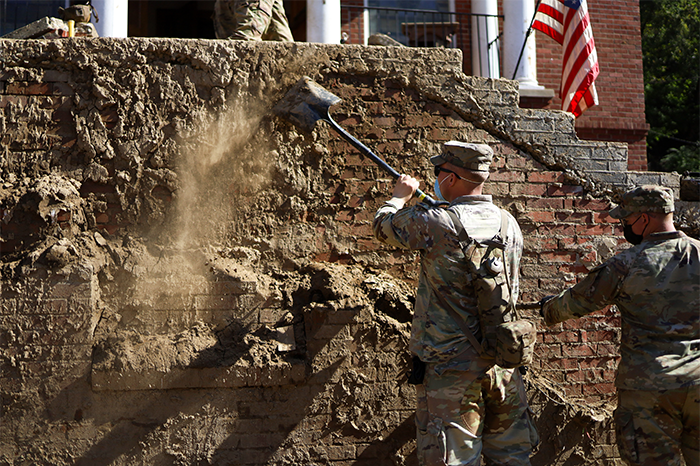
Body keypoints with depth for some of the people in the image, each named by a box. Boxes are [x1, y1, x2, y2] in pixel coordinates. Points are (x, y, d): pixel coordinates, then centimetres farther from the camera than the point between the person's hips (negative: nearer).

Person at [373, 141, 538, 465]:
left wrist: (401, 195, 26)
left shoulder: (434, 224, -15)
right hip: (502, 361, 6)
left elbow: (382, 226, 3)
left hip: (451, 364, -6)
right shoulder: (509, 224, 4)